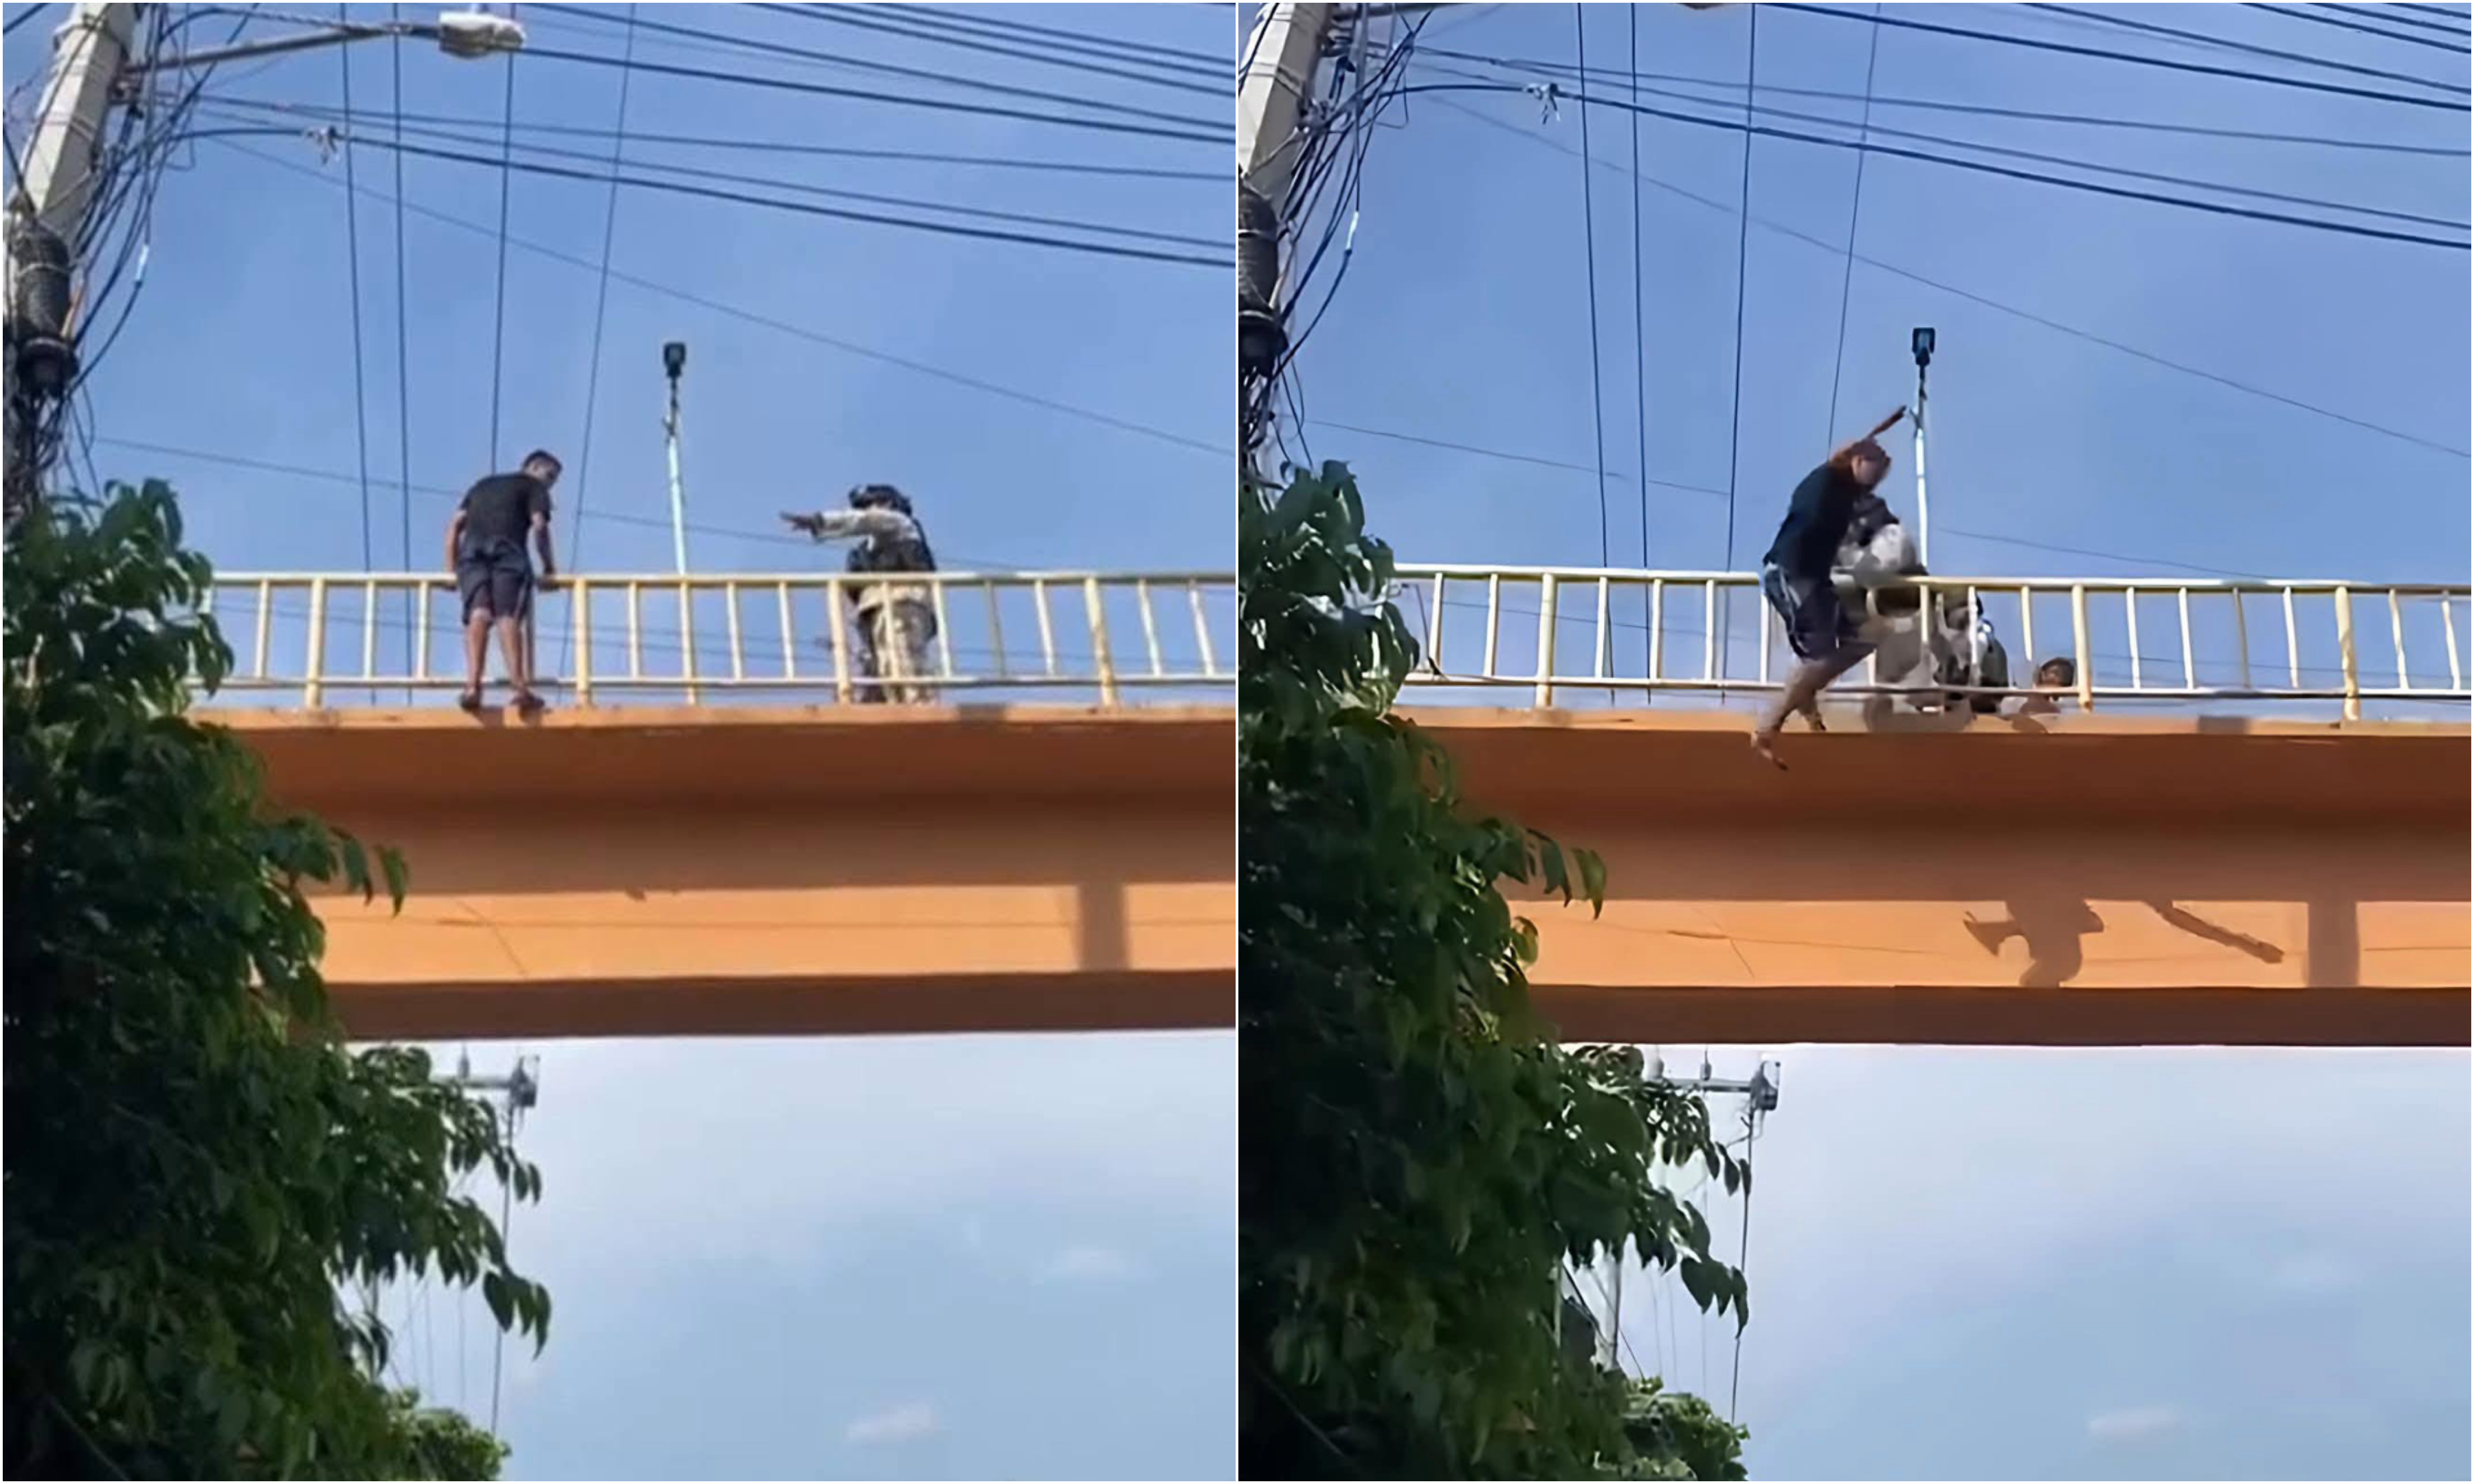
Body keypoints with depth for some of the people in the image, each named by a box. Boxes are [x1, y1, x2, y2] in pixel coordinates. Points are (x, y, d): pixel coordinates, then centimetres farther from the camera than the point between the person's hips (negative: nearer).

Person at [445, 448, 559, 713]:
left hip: (472, 551, 3)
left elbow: (455, 525, 26)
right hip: (508, 551, -3)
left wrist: (452, 569, 24)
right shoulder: (533, 487, 22)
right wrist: (549, 566, 13)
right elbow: (539, 525, 4)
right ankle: (519, 686, -31)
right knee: (508, 616, -14)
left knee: (478, 615, -14)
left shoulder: (483, 485, 37)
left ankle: (472, 685, -34)